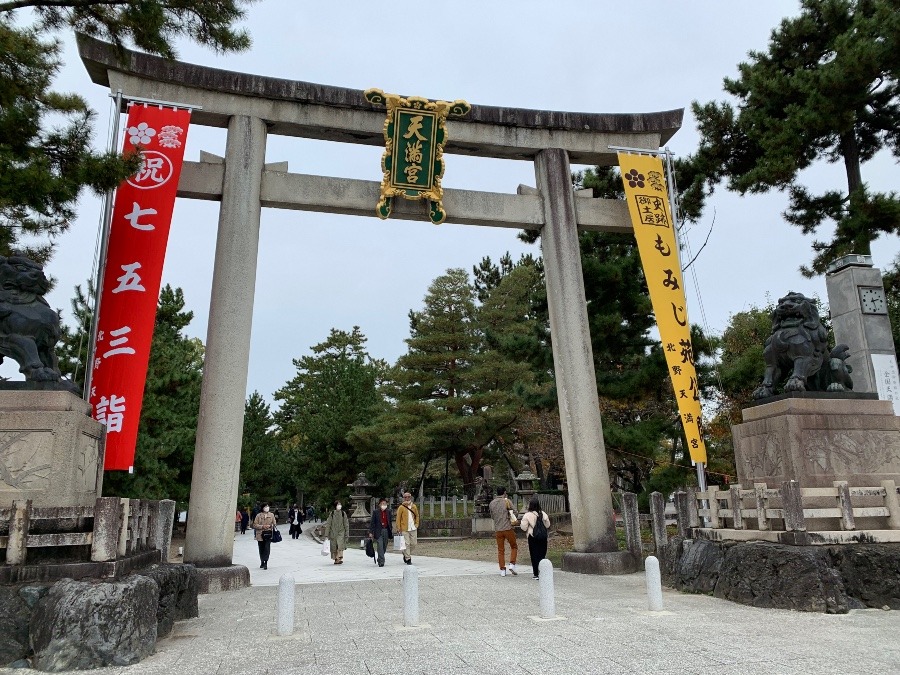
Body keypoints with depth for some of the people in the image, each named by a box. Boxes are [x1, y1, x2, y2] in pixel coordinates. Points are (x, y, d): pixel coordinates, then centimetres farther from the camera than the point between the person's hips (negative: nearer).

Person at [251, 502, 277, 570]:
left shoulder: (271, 515, 5)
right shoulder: (258, 515, 0)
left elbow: (274, 524, 10)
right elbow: (255, 525, -3)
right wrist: (262, 526, -14)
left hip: (268, 534, -1)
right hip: (260, 535, 1)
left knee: (267, 548, -12)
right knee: (261, 550, 11)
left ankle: (265, 563, -9)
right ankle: (262, 562, 28)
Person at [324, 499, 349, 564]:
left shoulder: (343, 514, 2)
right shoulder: (332, 514, 1)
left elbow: (346, 524, 5)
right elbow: (328, 524, 4)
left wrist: (347, 534, 3)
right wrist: (327, 534, 0)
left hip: (341, 532, -1)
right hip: (333, 533, 1)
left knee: (340, 545, -19)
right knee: (334, 547, 4)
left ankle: (340, 558, -22)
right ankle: (336, 559, 16)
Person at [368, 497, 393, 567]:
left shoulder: (388, 511, 8)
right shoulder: (375, 512, -1)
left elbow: (390, 522, 11)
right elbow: (372, 523, 0)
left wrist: (390, 532, 10)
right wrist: (371, 532, -6)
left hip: (386, 531, 3)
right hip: (378, 532, -3)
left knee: (384, 547, 11)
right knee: (380, 547, -11)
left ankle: (380, 560, 30)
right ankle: (381, 562, -8)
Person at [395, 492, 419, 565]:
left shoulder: (414, 506, 8)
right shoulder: (401, 507, -4)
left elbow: (417, 516, 19)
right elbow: (398, 518, -3)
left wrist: (417, 524, 8)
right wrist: (398, 528, -8)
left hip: (413, 528, 4)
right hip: (405, 529, -4)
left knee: (414, 543, 6)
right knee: (407, 544, -5)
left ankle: (405, 554, 29)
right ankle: (408, 559, 5)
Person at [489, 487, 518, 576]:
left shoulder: (492, 503, 5)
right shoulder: (507, 501, -8)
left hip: (497, 529, 3)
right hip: (507, 528, -3)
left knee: (500, 550, 10)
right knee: (514, 547, 14)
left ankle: (502, 570, 9)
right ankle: (512, 564, 0)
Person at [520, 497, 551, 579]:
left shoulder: (527, 515, -12)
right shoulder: (543, 514, 1)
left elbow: (524, 528, -10)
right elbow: (548, 525, 11)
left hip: (533, 537, -3)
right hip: (543, 536, 4)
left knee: (534, 555, 3)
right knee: (542, 554, 11)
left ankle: (536, 574, 2)